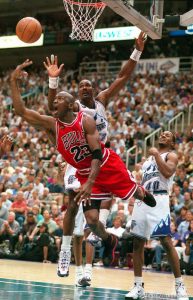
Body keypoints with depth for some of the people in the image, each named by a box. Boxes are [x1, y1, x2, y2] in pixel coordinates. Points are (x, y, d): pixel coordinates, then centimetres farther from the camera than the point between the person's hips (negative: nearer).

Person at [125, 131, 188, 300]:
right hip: (142, 199, 7)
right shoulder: (150, 156, 24)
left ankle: (180, 285, -8)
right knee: (137, 243, 3)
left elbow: (168, 172, -18)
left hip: (158, 200, -7)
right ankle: (138, 286, 8)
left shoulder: (171, 156, 3)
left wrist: (156, 154, -12)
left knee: (166, 242, -13)